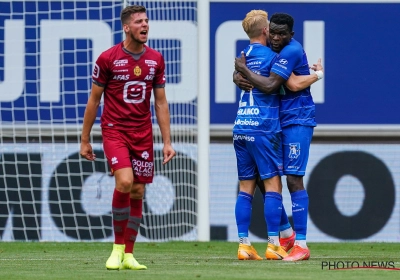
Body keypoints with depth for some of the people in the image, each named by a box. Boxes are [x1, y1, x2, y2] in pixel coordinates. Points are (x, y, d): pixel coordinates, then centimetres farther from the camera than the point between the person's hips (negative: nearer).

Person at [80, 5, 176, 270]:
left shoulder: (156, 59, 5)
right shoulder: (108, 58, -6)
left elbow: (161, 102, 9)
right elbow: (93, 100, 1)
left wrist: (167, 141, 4)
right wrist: (85, 140, 2)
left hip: (143, 134, 4)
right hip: (114, 130, -4)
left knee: (138, 193, 4)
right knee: (124, 181, -23)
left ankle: (128, 255, 14)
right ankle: (117, 248, -7)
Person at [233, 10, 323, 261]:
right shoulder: (270, 56, -7)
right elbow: (295, 83, -14)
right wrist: (317, 75, 2)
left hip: (241, 127, 7)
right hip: (263, 128, -7)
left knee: (246, 187, 7)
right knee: (273, 184, -3)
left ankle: (244, 244, 3)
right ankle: (274, 245, -7)